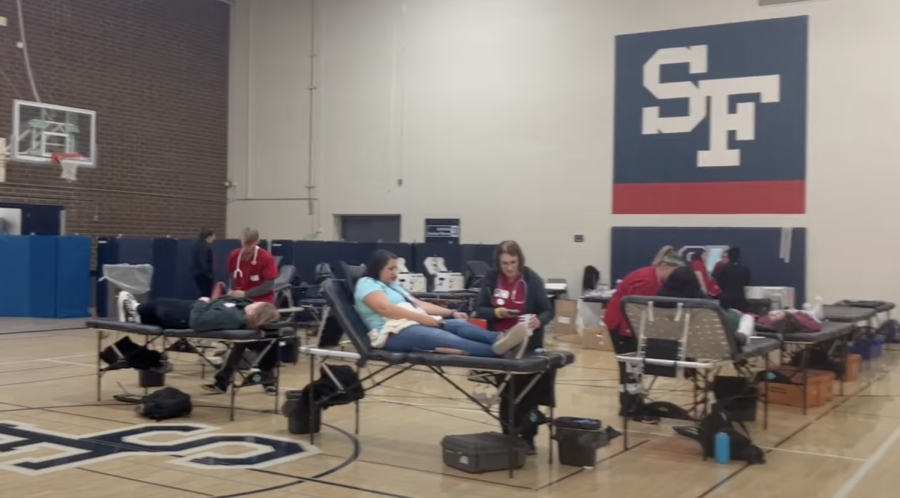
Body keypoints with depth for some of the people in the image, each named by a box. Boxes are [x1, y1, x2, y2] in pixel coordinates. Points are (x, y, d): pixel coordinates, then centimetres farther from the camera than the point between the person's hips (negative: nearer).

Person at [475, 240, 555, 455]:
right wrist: (497, 312, -21)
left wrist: (539, 320, -30)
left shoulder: (532, 279, -11)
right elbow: (479, 310, -1)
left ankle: (527, 437, 13)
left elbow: (548, 311, -8)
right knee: (505, 392, 13)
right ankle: (509, 435, 25)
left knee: (528, 391, 1)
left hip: (527, 345, -3)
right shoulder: (491, 278, -4)